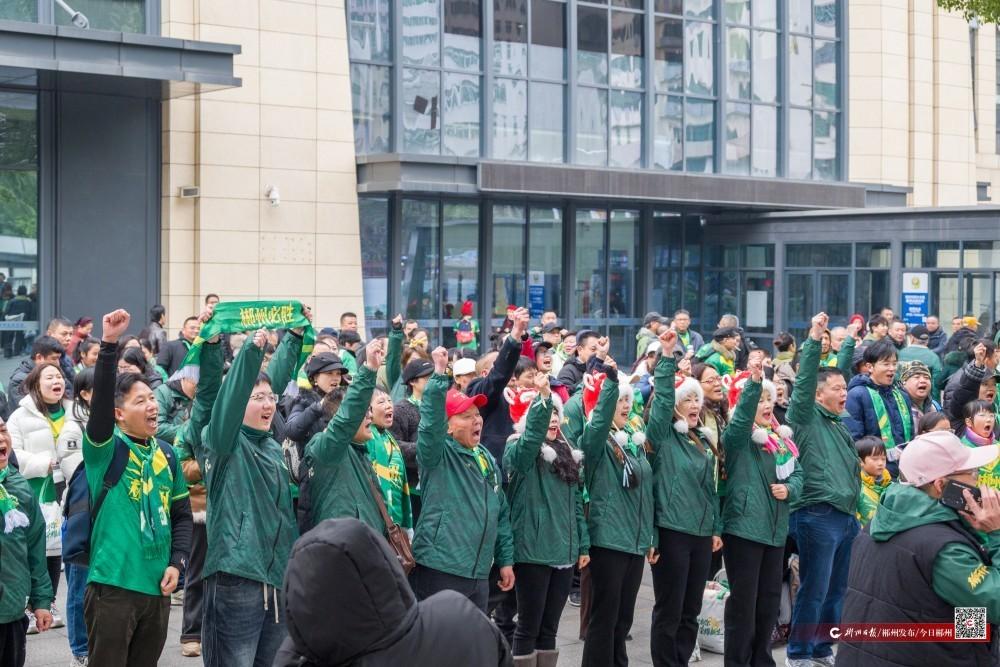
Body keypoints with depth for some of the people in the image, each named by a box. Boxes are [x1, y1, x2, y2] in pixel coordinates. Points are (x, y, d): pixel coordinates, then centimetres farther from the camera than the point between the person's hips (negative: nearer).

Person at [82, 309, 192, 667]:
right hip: (113, 586, -6)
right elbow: (99, 401, -23)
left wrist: (177, 562, 3)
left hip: (157, 587, 6)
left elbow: (181, 514, 17)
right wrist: (109, 345, -31)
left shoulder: (165, 455, 11)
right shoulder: (106, 448, -5)